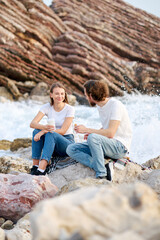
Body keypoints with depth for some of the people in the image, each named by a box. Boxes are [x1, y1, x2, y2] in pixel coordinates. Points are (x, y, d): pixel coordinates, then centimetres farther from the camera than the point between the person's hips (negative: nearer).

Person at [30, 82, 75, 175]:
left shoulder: (70, 109, -11)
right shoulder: (47, 107, -2)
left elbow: (62, 131, -17)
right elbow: (32, 123, -15)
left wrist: (44, 131, -30)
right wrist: (44, 127, -38)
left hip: (67, 142, -4)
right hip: (52, 142, 4)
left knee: (51, 134, -35)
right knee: (36, 131, -24)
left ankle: (41, 169, -48)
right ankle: (35, 165, -26)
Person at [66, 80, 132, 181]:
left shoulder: (116, 105, -16)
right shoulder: (100, 105, 11)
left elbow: (110, 133, -25)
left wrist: (87, 130, -16)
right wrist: (90, 133, 5)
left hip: (120, 146, -9)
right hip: (107, 144, 9)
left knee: (93, 137, -35)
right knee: (71, 149, -5)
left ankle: (101, 175, -28)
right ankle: (104, 168, -21)